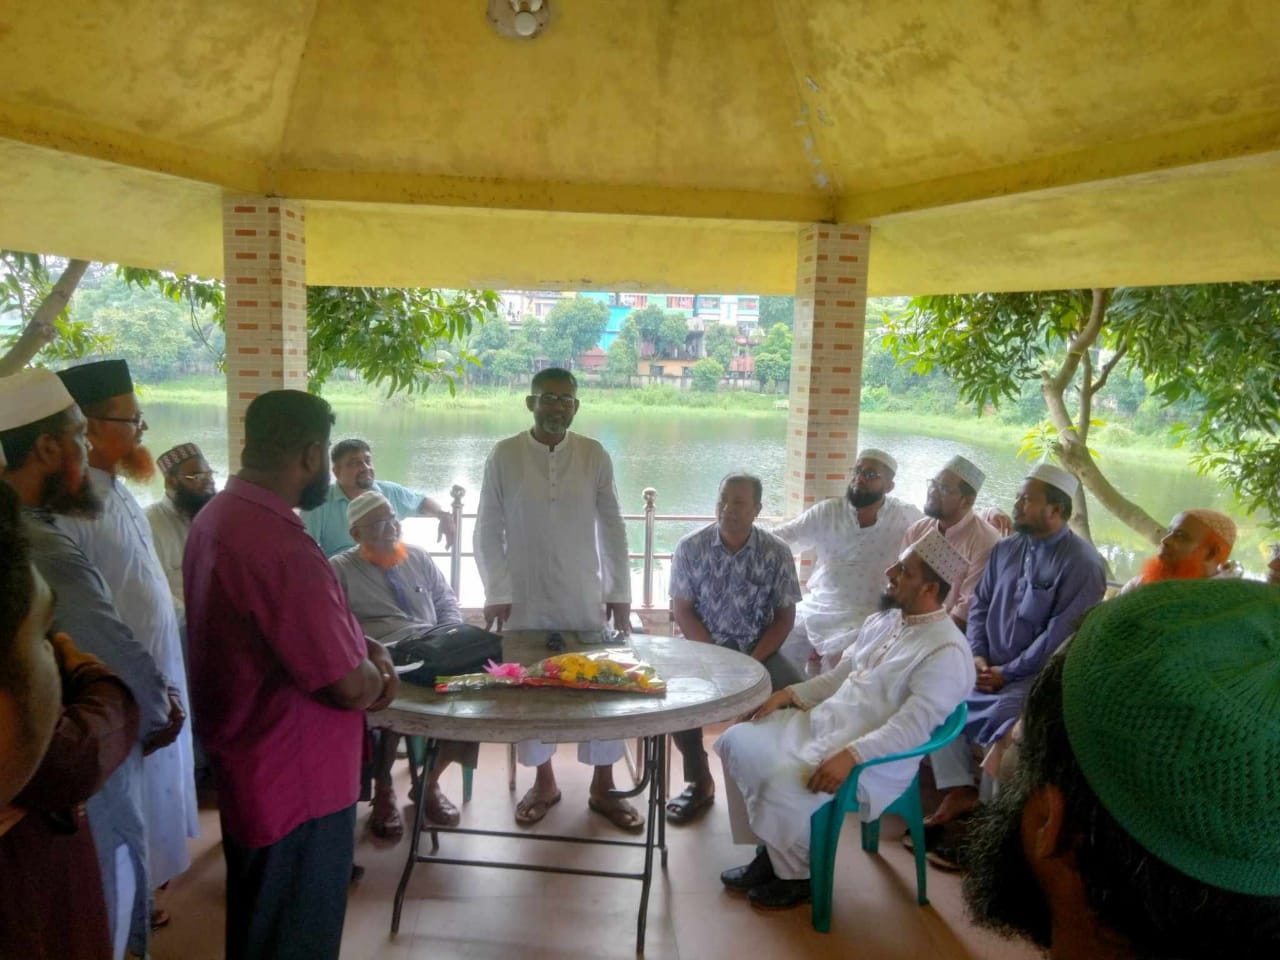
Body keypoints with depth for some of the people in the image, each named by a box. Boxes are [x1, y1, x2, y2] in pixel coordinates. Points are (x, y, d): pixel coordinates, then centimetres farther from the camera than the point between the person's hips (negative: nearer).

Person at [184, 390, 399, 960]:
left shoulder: (218, 515, 2)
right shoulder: (281, 546, -31)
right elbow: (353, 688, -27)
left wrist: (363, 645, 1)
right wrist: (373, 673, -6)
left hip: (248, 764, 10)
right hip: (295, 783, -10)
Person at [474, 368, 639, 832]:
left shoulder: (595, 456, -2)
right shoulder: (504, 455, -5)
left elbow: (613, 529, 2)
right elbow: (487, 531, -2)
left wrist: (620, 593, 0)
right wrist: (496, 592, -8)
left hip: (584, 598, 1)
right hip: (525, 598, -1)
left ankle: (602, 788, 22)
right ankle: (544, 783, 28)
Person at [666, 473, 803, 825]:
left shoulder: (777, 552, -5)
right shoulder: (691, 547, -6)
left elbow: (784, 618, -2)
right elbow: (683, 611, -4)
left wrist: (751, 662, -15)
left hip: (758, 649, 0)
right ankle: (699, 782, -4)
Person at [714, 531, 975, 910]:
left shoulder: (945, 652, -16)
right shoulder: (883, 620, 11)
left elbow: (912, 727, -24)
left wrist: (851, 755, -34)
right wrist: (791, 693, 3)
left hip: (872, 760, -9)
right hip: (819, 722, 9)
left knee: (783, 788, -29)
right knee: (737, 743, -1)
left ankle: (798, 873, 2)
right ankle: (773, 849, 13)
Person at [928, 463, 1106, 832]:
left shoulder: (1081, 563, -13)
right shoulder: (1005, 549, 10)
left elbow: (1060, 634, -18)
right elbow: (980, 603, 13)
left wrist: (1008, 673, -17)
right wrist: (977, 655, -3)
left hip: (1039, 675, -7)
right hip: (991, 668, 8)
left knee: (1002, 720, -29)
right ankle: (957, 790, -1)